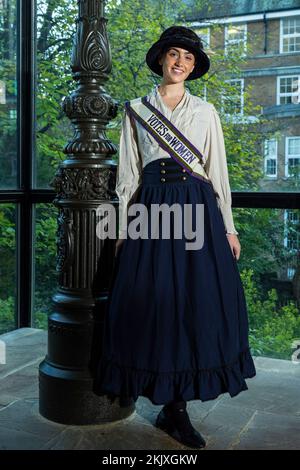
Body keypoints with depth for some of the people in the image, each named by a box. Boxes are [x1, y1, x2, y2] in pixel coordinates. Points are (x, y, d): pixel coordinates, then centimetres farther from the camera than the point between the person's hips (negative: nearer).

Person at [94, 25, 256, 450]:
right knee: (154, 302, -2)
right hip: (151, 210, 0)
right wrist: (124, 229, 2)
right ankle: (172, 407, 12)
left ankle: (176, 408, 9)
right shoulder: (136, 110, 11)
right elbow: (127, 174, 8)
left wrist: (229, 228, 3)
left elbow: (218, 171, 9)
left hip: (198, 211, 1)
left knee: (198, 301, -2)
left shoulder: (205, 111, 12)